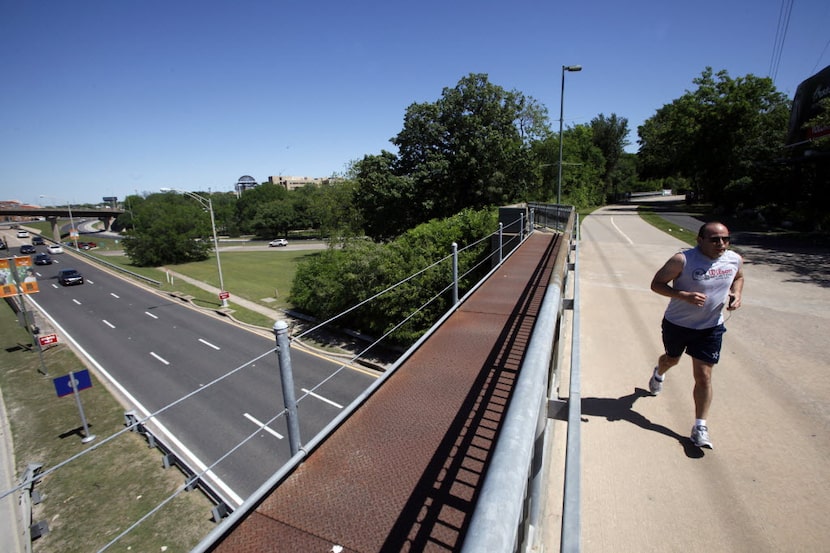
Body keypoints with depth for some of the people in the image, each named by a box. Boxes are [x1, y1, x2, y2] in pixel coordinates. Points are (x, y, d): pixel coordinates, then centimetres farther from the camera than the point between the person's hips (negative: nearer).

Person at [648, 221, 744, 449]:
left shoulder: (735, 259, -6)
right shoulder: (683, 260, -22)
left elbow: (738, 277, 16)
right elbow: (656, 283, -18)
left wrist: (736, 294, -5)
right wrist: (684, 295, -32)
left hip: (711, 328, 2)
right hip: (677, 324, -2)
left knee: (704, 376, 0)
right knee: (672, 359, 23)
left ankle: (700, 427, 14)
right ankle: (658, 374, 60)